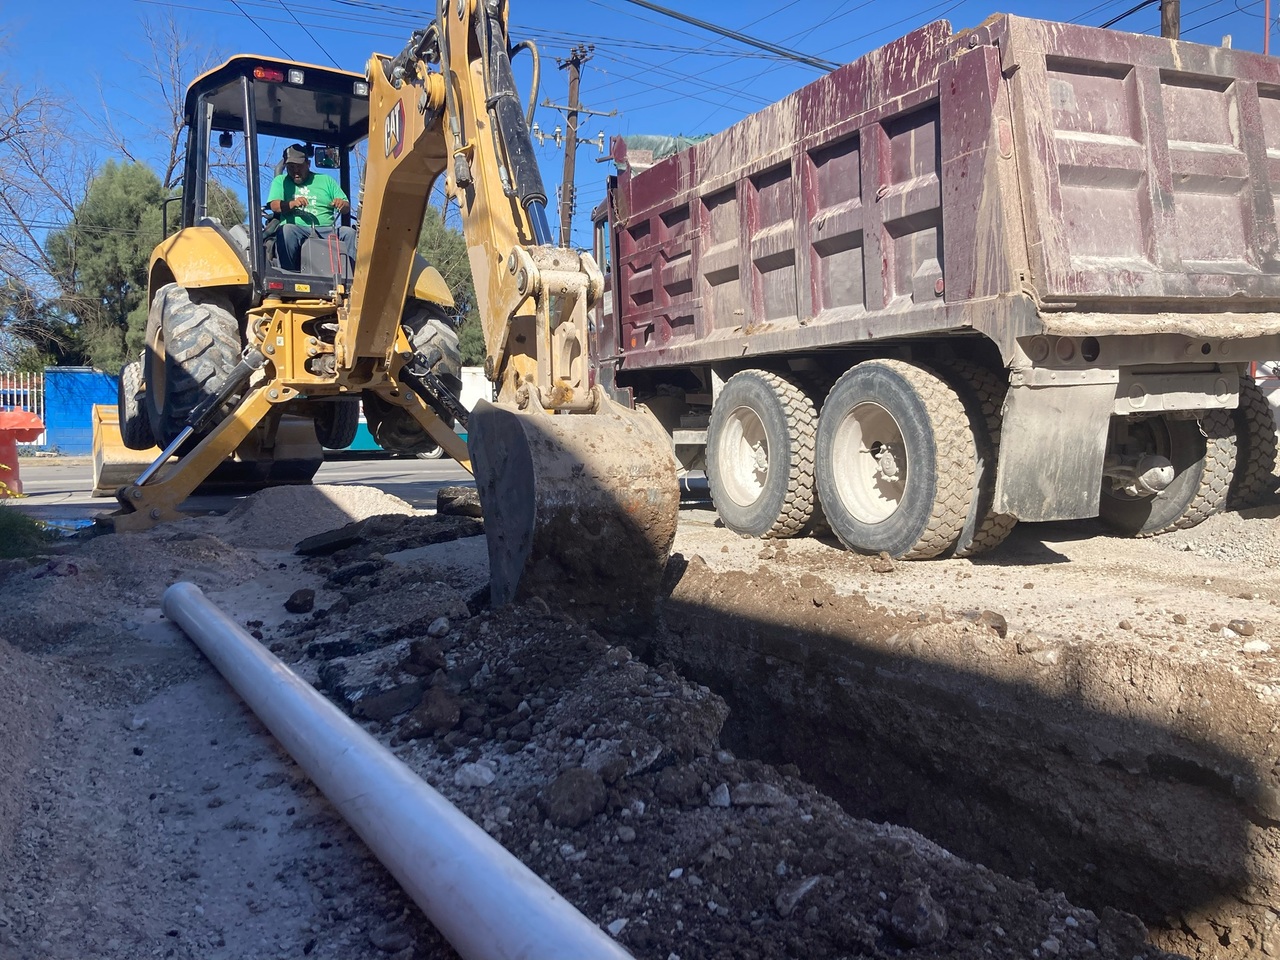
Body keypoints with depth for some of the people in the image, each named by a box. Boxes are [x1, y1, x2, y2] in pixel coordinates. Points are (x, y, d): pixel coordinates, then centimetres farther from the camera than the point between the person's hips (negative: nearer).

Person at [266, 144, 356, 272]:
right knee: (287, 230, -36)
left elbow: (347, 208, 18)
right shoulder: (280, 181, 21)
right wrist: (292, 204, -18)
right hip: (298, 229, -1)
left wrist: (342, 204, -8)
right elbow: (274, 206, 3)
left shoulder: (326, 180, 23)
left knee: (349, 233, -28)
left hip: (326, 231, 1)